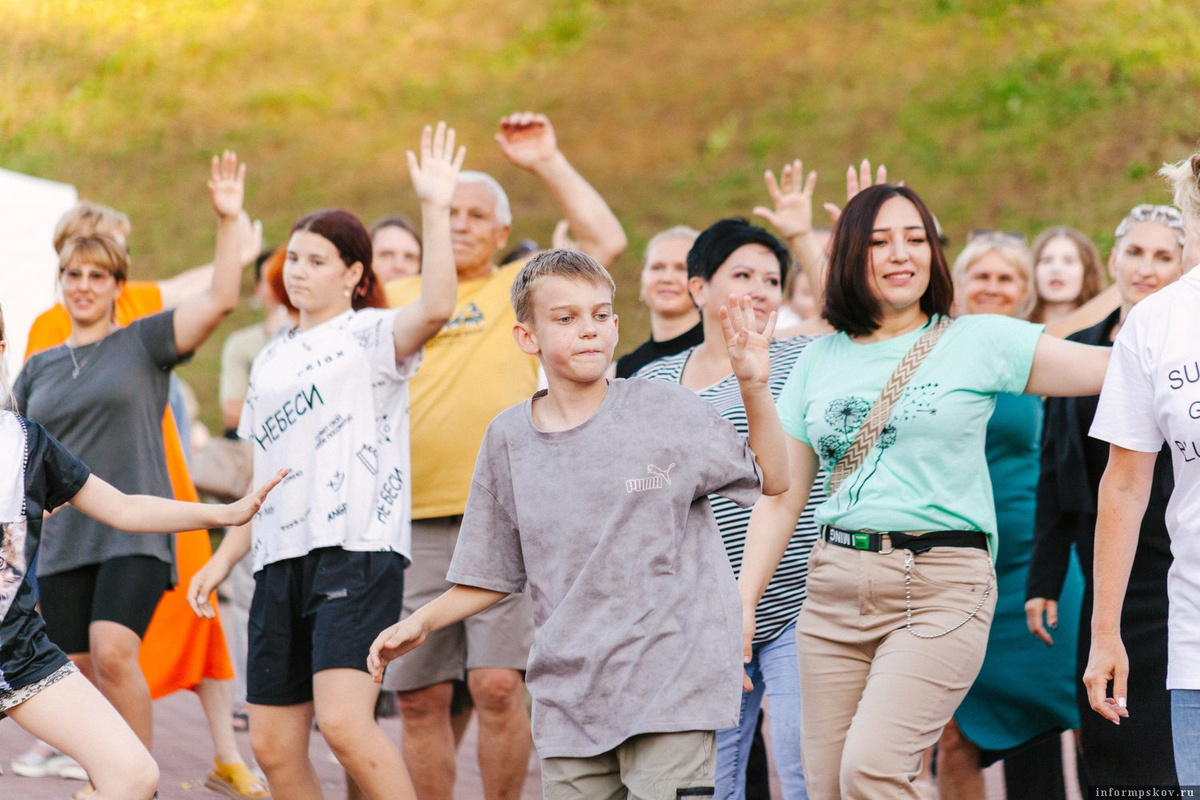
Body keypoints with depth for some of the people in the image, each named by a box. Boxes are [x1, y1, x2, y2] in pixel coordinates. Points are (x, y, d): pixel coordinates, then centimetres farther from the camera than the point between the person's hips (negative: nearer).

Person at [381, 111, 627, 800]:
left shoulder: (522, 288, 10)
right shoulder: (397, 298, 17)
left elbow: (607, 241, -1)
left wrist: (549, 163, -1)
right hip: (412, 521, 3)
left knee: (498, 684, -11)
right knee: (419, 696, 3)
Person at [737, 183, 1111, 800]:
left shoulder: (979, 342, 4)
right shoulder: (818, 361, 13)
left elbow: (1119, 367, 0)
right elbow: (781, 496, 15)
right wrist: (743, 604, 9)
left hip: (942, 586, -4)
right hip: (835, 586, 4)